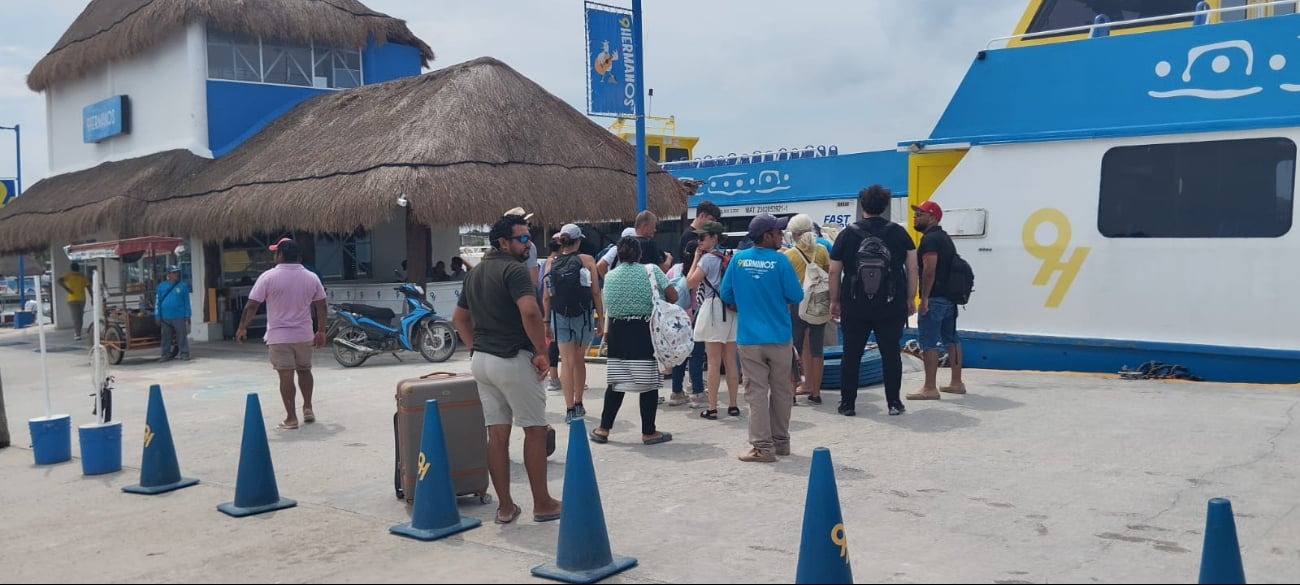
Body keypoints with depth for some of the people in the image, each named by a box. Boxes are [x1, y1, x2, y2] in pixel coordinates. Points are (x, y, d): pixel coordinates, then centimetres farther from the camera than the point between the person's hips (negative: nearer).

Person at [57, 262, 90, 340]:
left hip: (72, 299, -3)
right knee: (80, 317, 14)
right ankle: (77, 333, 21)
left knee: (75, 317, -5)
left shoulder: (68, 275, 1)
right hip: (82, 299, 3)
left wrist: (67, 289, -12)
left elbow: (60, 281, -18)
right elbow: (88, 287, 4)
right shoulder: (83, 276, 10)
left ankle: (77, 334, -12)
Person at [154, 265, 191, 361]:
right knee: (166, 337, 8)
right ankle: (166, 355, 16)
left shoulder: (183, 286, 4)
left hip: (179, 317, -1)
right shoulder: (161, 286, 6)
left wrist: (187, 316, 0)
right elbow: (157, 302, 6)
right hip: (165, 318, 1)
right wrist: (157, 316, 1)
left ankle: (184, 354, 6)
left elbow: (187, 302, 4)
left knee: (182, 336, 0)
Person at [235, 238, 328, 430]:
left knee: (286, 376, -2)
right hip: (304, 335, 4)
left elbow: (252, 305, -8)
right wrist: (321, 331, 15)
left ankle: (291, 418, 0)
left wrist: (242, 328, 3)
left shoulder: (268, 277, -9)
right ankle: (308, 409, 21)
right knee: (304, 370, 21)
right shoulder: (311, 278, 2)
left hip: (278, 336, -4)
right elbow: (321, 306, 7)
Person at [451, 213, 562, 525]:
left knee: (497, 433, 10)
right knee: (535, 429, 4)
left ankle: (505, 507, 15)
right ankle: (542, 504, 10)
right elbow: (529, 311, -28)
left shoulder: (475, 273, 15)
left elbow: (459, 318, 22)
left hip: (481, 359, 8)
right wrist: (541, 352, -18)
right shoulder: (514, 269, -14)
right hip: (514, 359, -8)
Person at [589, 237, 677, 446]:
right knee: (648, 382, 3)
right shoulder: (651, 270, -3)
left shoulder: (609, 276, 7)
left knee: (616, 382, 10)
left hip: (618, 333, 3)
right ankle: (649, 432, 9)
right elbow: (673, 297, -3)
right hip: (646, 332, -3)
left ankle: (603, 429, 14)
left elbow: (607, 308, 10)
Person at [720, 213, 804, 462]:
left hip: (749, 338, 1)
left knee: (756, 392, 4)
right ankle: (781, 441, 24)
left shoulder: (738, 259, -2)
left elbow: (726, 294, 4)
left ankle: (763, 446, 2)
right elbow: (796, 296, -7)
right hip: (779, 337, -1)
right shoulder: (780, 260, -10)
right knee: (781, 391, 14)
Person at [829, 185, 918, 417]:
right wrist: (910, 299, 9)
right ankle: (894, 403, 10)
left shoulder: (848, 234, 2)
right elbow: (912, 268, 2)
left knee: (851, 354, 7)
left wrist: (834, 301, 9)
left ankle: (848, 403, 12)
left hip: (855, 304, 0)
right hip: (891, 304, 1)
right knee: (891, 352, 7)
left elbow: (834, 271, 1)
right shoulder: (898, 232, 4)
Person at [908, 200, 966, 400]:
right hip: (949, 297, 10)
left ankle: (930, 388, -8)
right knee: (951, 339, 13)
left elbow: (929, 270, -22)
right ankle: (956, 383, 19)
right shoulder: (945, 237, 19)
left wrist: (924, 297, -20)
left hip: (934, 298, -10)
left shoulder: (929, 239, -12)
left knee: (928, 342, -8)